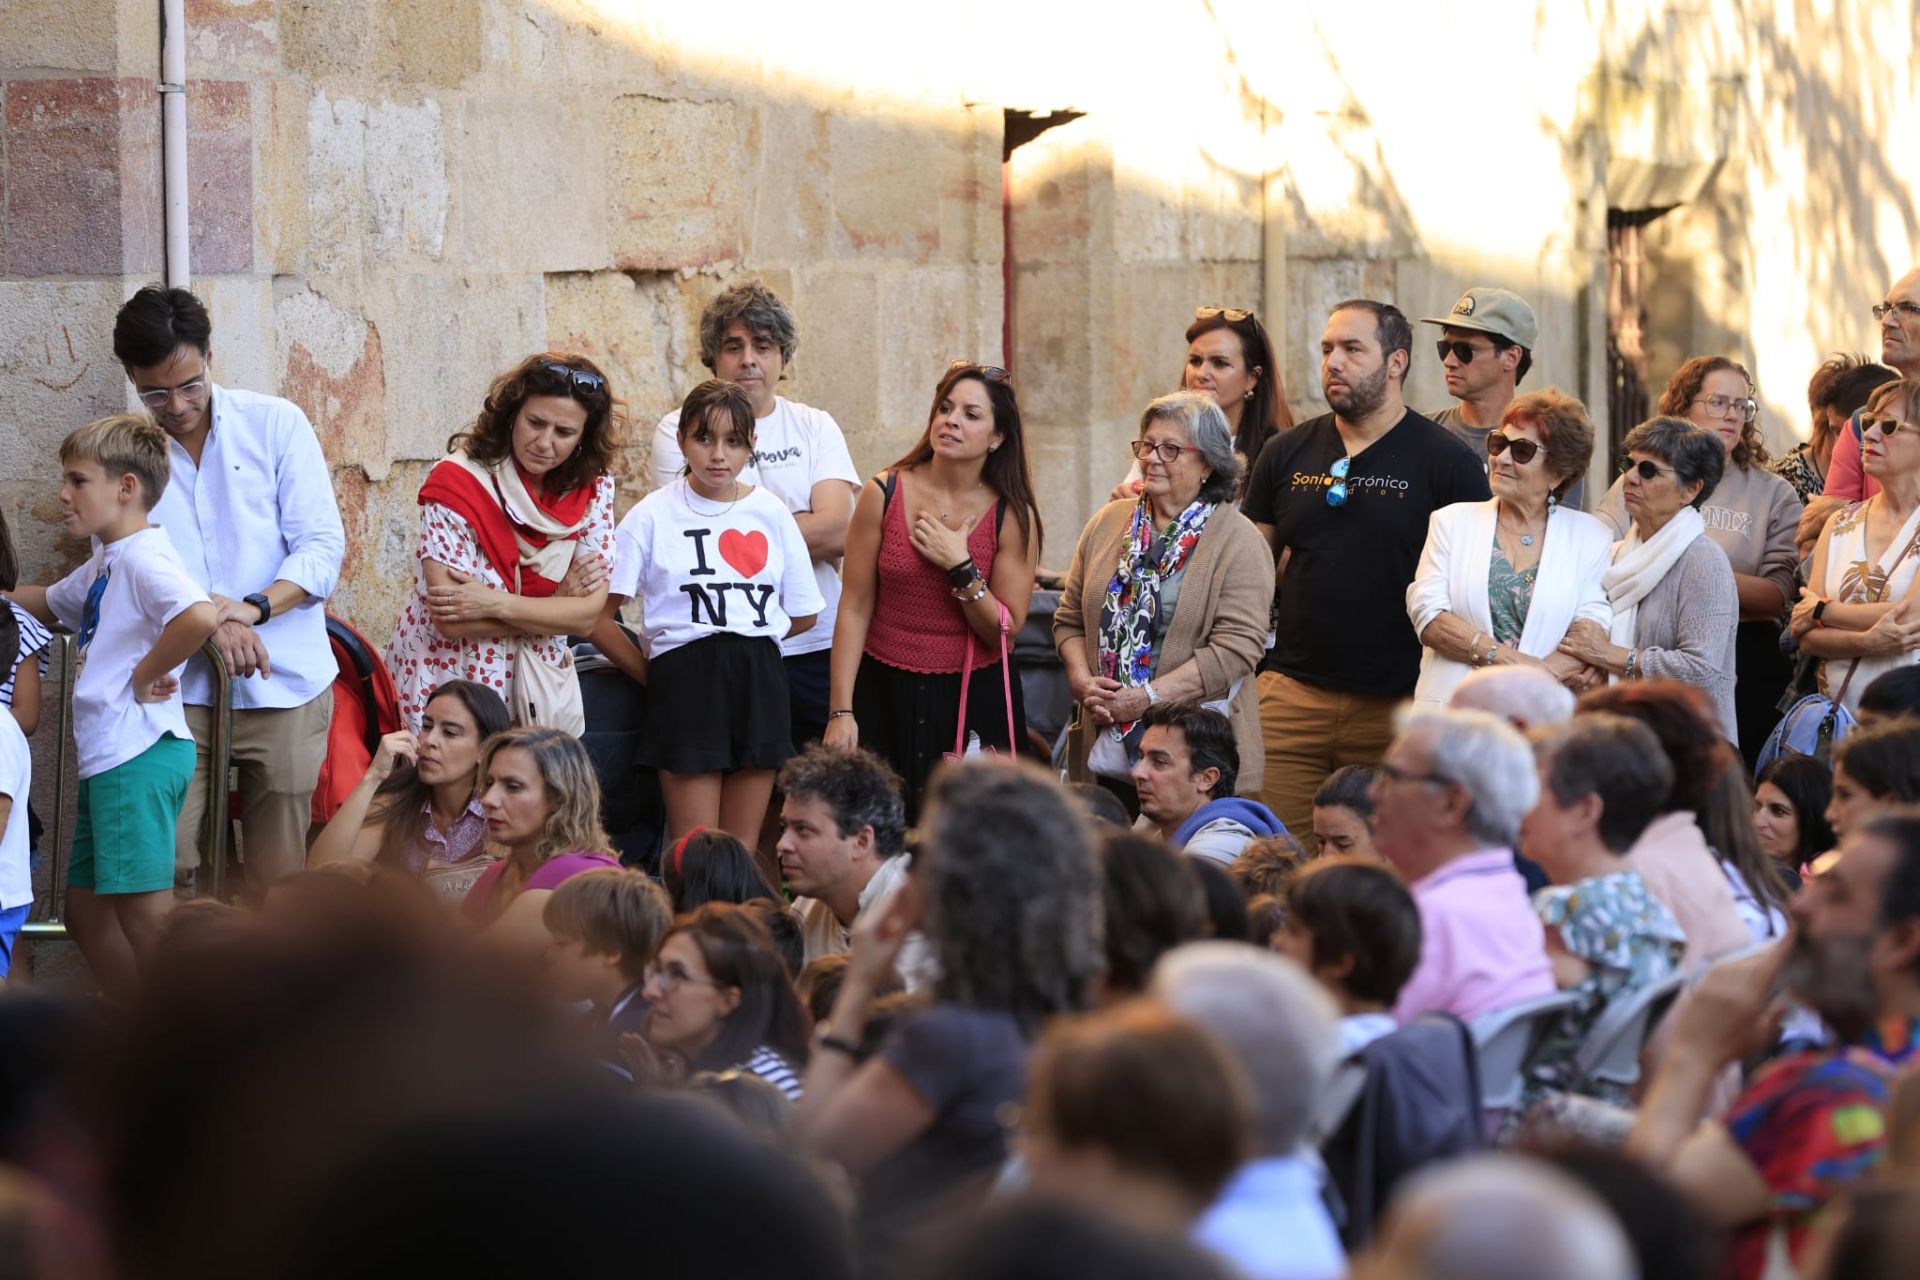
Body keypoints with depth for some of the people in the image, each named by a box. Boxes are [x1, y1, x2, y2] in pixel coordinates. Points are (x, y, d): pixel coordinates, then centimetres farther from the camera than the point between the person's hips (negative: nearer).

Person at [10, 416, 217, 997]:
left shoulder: (142, 555, -13)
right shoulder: (104, 563, 19)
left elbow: (200, 617, -33)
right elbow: (47, 602, 40)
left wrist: (144, 675, -20)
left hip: (139, 753, -11)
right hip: (105, 756, 11)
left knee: (144, 908, -9)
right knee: (86, 907, 16)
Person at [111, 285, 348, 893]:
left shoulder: (275, 424, 4)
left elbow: (322, 545, -1)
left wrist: (254, 608, -18)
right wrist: (209, 620, -19)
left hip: (283, 684, 0)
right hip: (179, 688, 0)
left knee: (277, 876, 1)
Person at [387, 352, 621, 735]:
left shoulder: (593, 488, -2)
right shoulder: (458, 481, -14)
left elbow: (588, 615, -7)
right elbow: (450, 620, -20)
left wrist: (494, 603, -19)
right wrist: (556, 604, -13)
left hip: (541, 692, 4)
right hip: (450, 677, -4)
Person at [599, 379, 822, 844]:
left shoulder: (771, 514, 8)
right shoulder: (652, 516, 0)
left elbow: (803, 614, 14)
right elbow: (599, 618, -3)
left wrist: (742, 640, 7)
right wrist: (653, 674, -1)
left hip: (759, 682, 3)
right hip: (686, 683, -3)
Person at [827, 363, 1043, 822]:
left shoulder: (1013, 516, -2)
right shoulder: (884, 495, -3)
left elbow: (1006, 631, -4)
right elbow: (855, 609, -2)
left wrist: (960, 567, -17)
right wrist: (841, 711, -5)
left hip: (975, 702, 0)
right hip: (886, 694, 0)